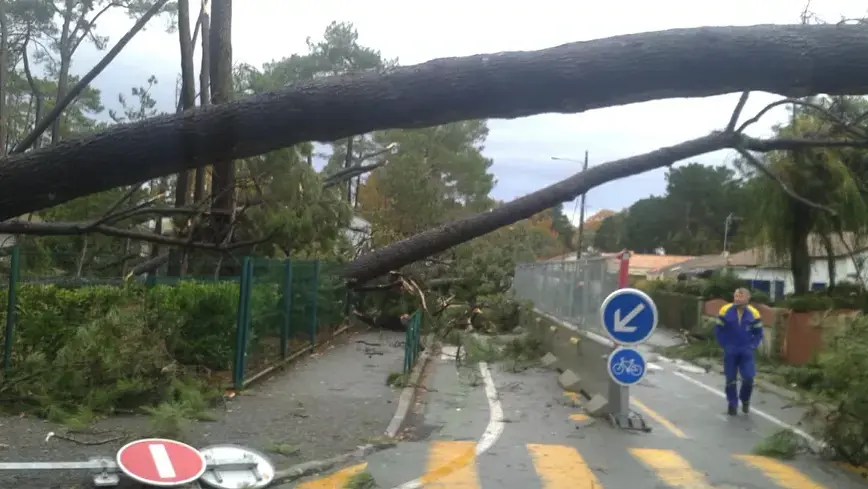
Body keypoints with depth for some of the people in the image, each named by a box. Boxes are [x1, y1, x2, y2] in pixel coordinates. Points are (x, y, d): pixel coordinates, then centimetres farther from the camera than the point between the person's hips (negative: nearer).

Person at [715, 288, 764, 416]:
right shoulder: (725, 311, -10)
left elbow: (758, 332, 7)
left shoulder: (753, 313, -6)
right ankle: (732, 404, 22)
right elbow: (718, 330, 0)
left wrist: (752, 346, -1)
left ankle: (745, 401, 22)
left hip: (746, 351, 0)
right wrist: (724, 345, -2)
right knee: (731, 380, 5)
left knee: (748, 378, -5)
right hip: (730, 351, 0)